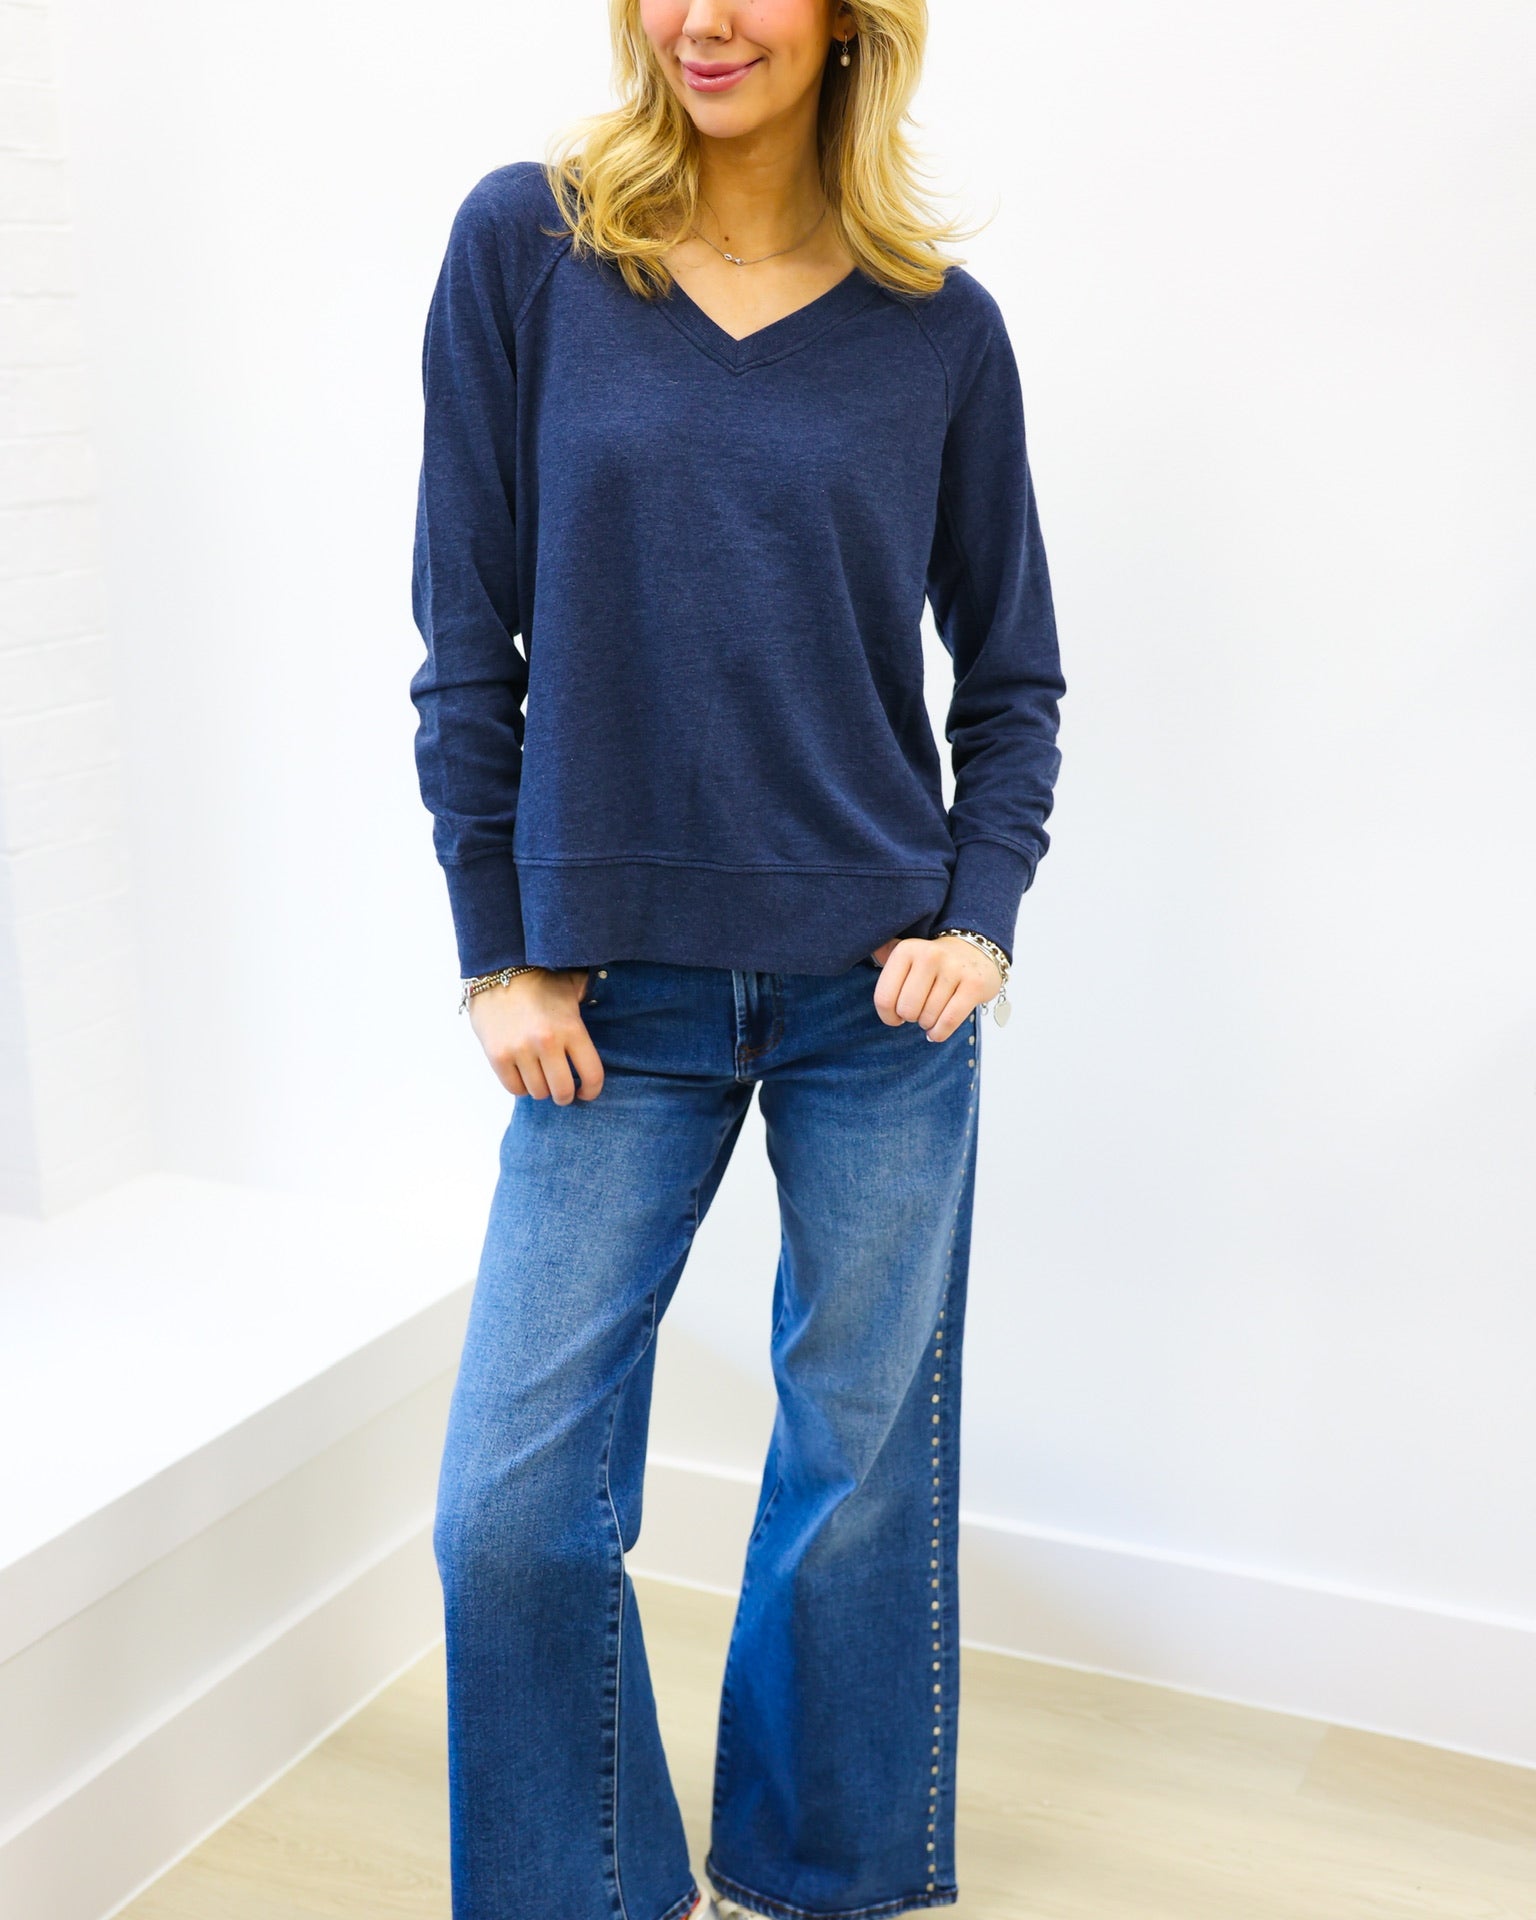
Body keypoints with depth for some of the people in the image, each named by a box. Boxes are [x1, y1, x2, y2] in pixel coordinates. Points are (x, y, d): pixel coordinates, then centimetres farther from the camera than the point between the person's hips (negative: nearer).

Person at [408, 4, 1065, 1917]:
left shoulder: (939, 326, 1)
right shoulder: (523, 244, -1)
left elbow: (1011, 676, 9)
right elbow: (469, 635, 0)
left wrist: (979, 919, -5)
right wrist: (498, 950, -2)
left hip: (878, 991, 1)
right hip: (617, 999, 0)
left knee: (865, 1466, 11)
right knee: (514, 1504, 0)